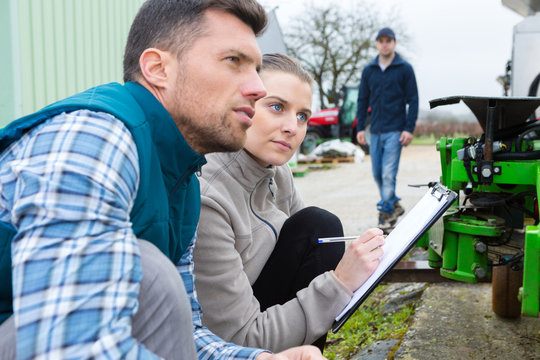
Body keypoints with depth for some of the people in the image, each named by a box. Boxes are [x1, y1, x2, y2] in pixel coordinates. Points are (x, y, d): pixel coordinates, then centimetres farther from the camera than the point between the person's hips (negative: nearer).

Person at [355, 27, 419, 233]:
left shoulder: (405, 69, 0)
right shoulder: (369, 70, 10)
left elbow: (413, 100, -1)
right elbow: (363, 100, 14)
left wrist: (409, 129, -9)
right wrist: (360, 127, 7)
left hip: (395, 131, -5)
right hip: (375, 131, 5)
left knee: (388, 174, -10)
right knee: (377, 173, 9)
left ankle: (386, 215, -3)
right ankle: (395, 206, 27)